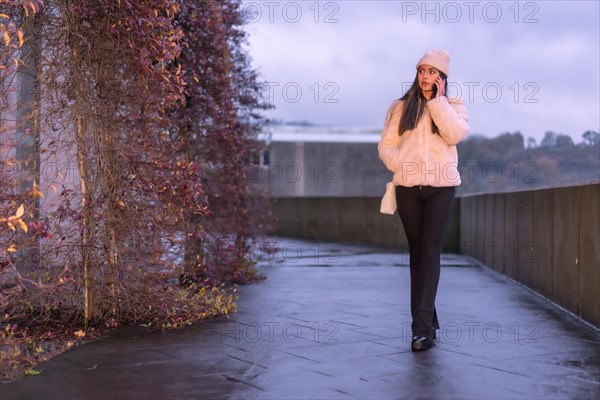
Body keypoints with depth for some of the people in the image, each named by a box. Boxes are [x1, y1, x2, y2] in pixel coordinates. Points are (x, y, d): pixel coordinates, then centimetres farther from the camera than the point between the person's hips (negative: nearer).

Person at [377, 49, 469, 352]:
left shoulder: (453, 106, 11)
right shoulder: (400, 107, 13)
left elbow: (456, 134, -10)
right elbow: (386, 145, 7)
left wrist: (437, 101, -6)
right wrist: (401, 165, -10)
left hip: (441, 187, -2)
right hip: (408, 188, 2)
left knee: (430, 252, -11)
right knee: (417, 253, 7)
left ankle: (422, 327, -14)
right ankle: (426, 322, 17)